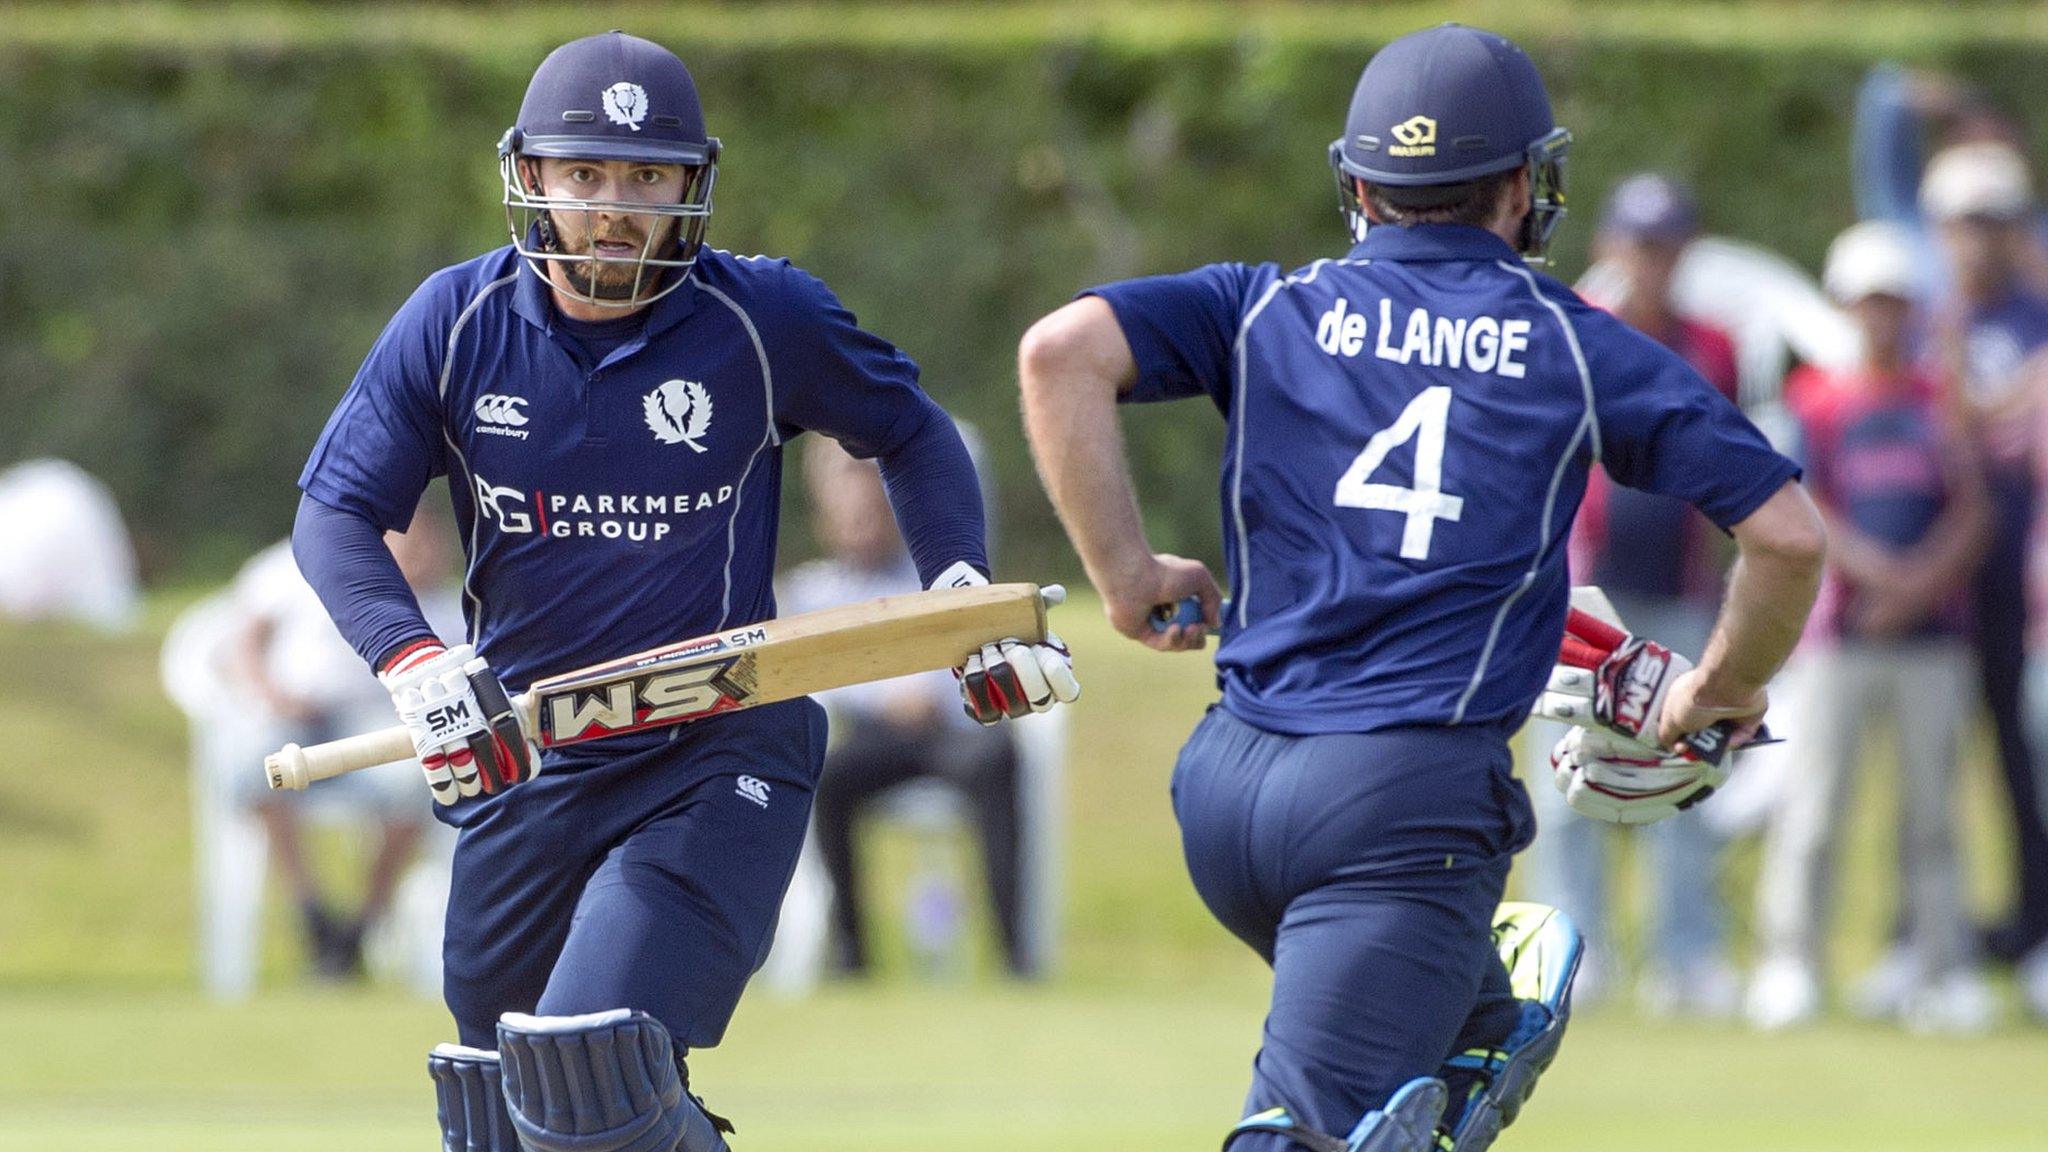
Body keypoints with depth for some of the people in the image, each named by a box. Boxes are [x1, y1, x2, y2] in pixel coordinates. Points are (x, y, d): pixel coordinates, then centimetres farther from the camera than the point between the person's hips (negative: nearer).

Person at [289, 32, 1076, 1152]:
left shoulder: (763, 317, -7)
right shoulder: (458, 322, -3)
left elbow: (909, 433, 10)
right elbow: (335, 514, -3)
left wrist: (962, 595, -4)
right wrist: (418, 669, -19)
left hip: (719, 762, -4)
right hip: (523, 768, 4)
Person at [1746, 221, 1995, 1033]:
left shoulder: (1946, 399, 10)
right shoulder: (1816, 401, 6)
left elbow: (1973, 514, 5)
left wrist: (1922, 585, -10)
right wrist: (1880, 570, -16)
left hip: (1931, 634, 1)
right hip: (1840, 633, -1)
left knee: (1933, 806, 2)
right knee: (1816, 803, -5)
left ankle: (1943, 971, 5)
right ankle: (1788, 964, -1)